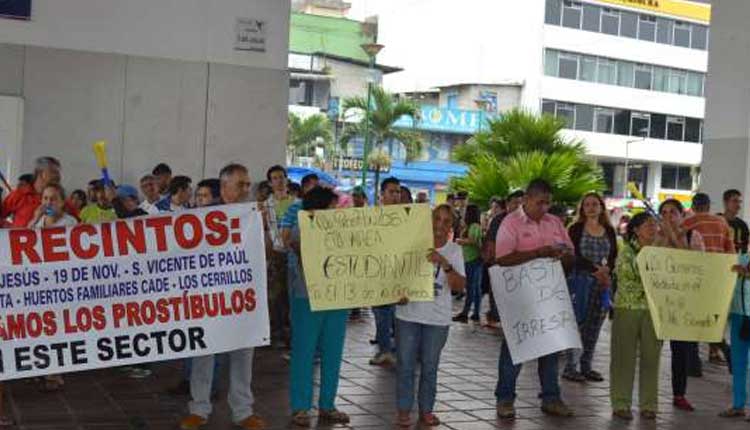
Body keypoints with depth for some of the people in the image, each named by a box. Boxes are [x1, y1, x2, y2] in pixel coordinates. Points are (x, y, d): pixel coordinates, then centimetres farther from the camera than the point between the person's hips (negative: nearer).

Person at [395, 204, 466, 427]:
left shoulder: (454, 250, -3)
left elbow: (460, 285, -13)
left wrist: (445, 264, -27)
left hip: (438, 318, 0)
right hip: (409, 313, 0)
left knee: (430, 366, 9)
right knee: (405, 364, 4)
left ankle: (426, 409, 22)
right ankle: (404, 409, 15)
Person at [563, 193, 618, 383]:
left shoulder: (609, 231, 14)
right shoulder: (576, 229, 1)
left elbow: (614, 256, 9)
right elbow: (575, 255, -9)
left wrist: (607, 270, -11)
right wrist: (595, 269, -19)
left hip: (603, 283, 4)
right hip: (581, 280, -4)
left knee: (594, 325, 5)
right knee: (578, 324, -6)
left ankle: (586, 366, 12)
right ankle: (570, 367, -1)